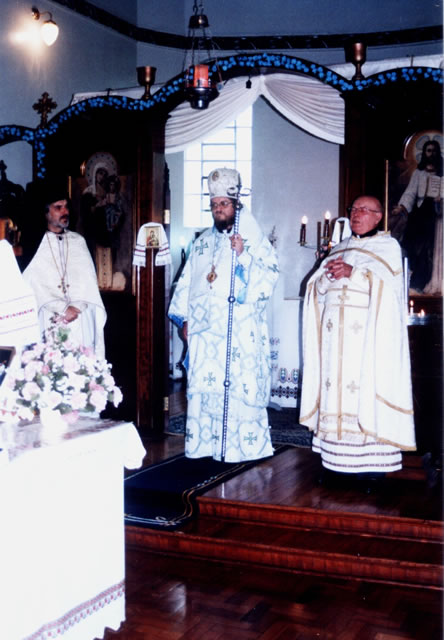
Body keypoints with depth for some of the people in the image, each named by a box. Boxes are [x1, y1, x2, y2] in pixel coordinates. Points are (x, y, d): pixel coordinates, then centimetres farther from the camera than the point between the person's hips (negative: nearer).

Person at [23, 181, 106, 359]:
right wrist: (63, 309, -10)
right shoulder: (36, 244, 3)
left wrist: (77, 307, -8)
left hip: (81, 318, 2)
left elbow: (89, 278, 7)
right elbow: (33, 284, -4)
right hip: (52, 319, -2)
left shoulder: (78, 241, 13)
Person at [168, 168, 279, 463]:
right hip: (204, 330, 4)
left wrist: (244, 256, -18)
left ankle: (243, 445, 2)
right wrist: (184, 317, 8)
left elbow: (271, 276, -7)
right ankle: (205, 443, 11)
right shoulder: (202, 242, 16)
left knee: (239, 384, -6)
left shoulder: (254, 240, 3)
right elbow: (187, 281, 15)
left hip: (241, 333, -4)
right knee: (204, 385, 3)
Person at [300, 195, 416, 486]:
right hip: (337, 330, 5)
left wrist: (353, 273, -18)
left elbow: (387, 282, -9)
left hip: (369, 330, -5)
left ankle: (371, 461, -8)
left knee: (366, 385, -10)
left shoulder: (388, 246, 8)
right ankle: (338, 459, 3)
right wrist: (329, 274, -6)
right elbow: (318, 286, 15)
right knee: (336, 383, -1)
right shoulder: (340, 248, 23)